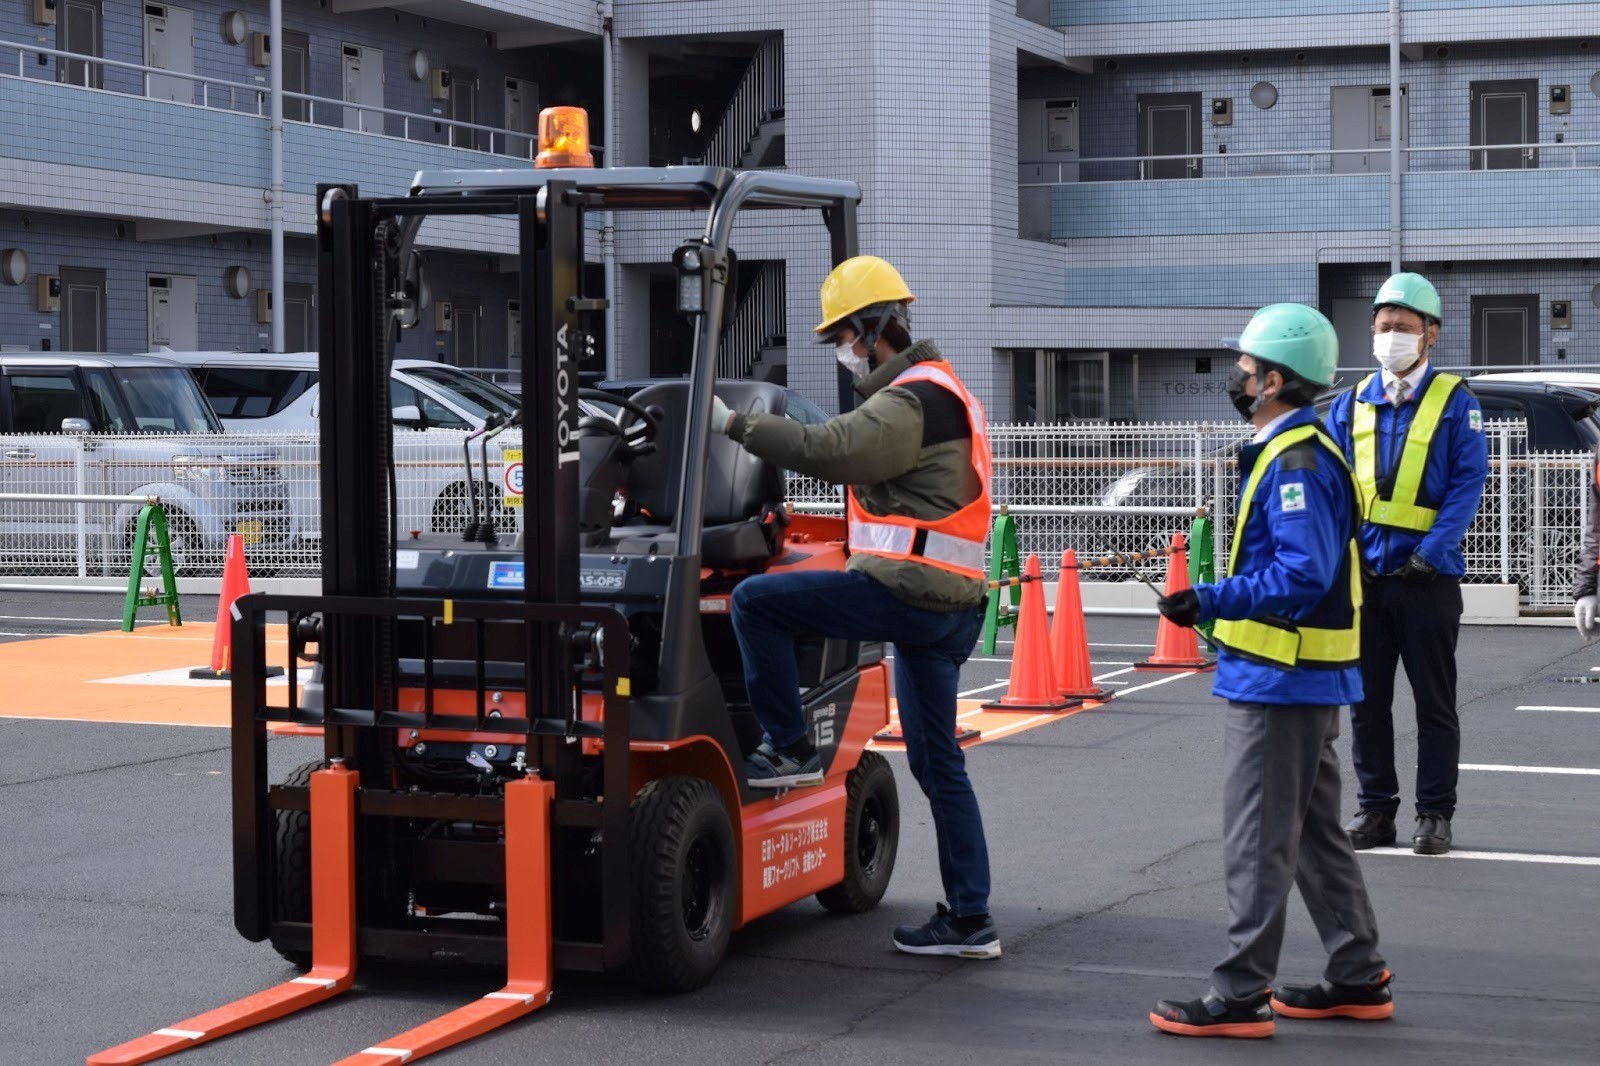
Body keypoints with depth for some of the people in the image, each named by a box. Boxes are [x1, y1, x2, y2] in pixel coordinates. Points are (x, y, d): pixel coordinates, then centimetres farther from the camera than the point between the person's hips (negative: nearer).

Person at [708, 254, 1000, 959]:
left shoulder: (912, 400, -12)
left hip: (904, 591, -10)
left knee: (754, 602, -8)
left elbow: (827, 450, -23)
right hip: (947, 604, 10)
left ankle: (789, 749, 1)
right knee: (937, 762, 12)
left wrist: (735, 424, -17)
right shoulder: (936, 389, 22)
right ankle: (970, 920, 13)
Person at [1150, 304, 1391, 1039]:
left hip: (1279, 682, -11)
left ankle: (1240, 995, 0)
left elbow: (1303, 575, -27)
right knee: (1315, 833, 17)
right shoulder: (1291, 453, 13)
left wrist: (1212, 603, -29)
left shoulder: (1296, 462, -19)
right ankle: (1358, 978, 24)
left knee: (1257, 840, -5)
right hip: (1302, 679, 11)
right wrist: (1221, 603, 17)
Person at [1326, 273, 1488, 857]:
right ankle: (1375, 809, 18)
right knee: (1366, 698, 8)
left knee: (1434, 701, 4)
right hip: (1364, 573, 3)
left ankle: (1435, 814, 12)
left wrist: (1432, 552, -16)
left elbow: (1468, 481, -7)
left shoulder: (1454, 401, -1)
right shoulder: (1353, 402, 8)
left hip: (1427, 574, -3)